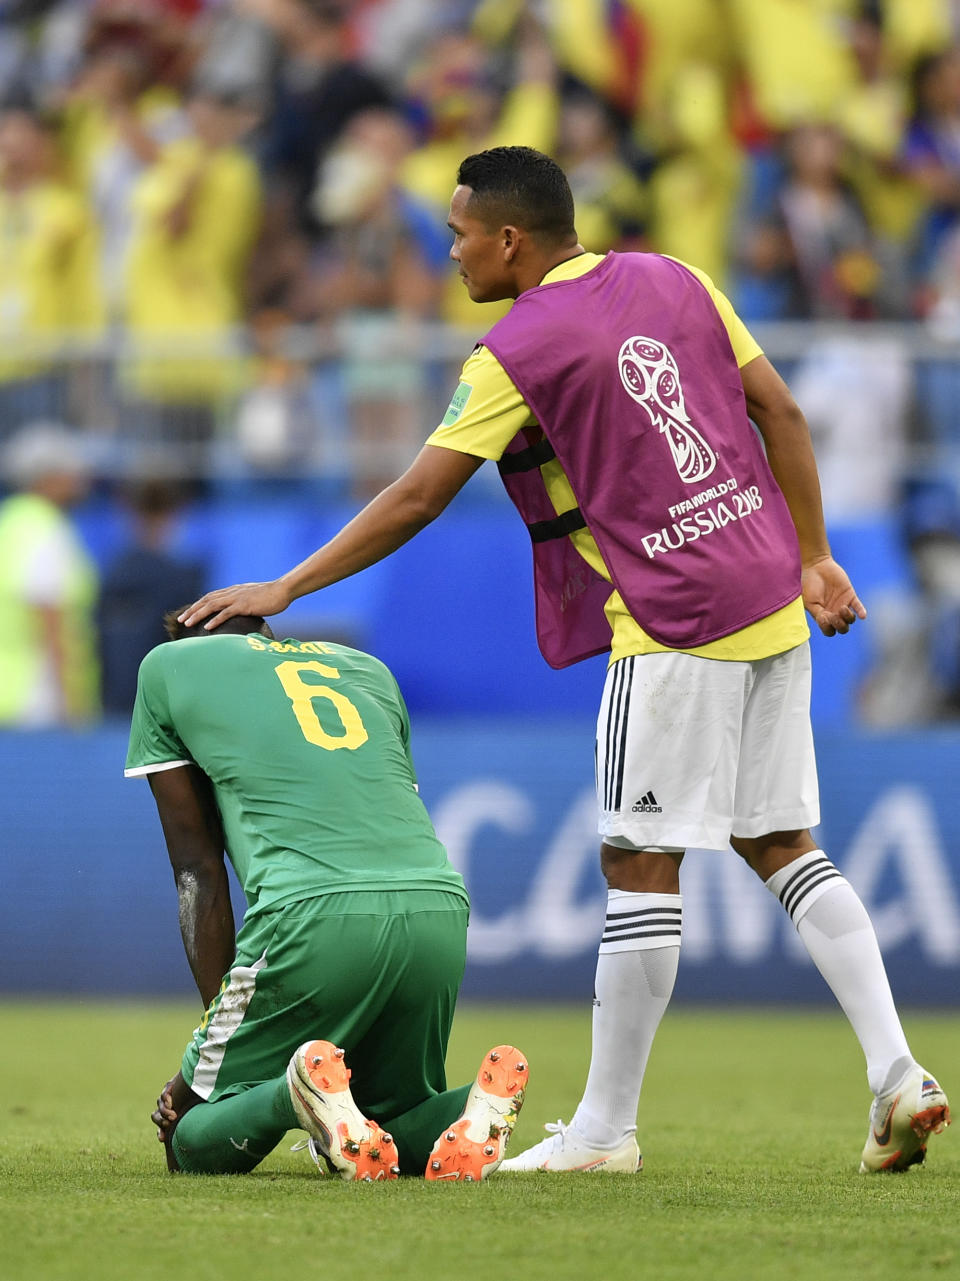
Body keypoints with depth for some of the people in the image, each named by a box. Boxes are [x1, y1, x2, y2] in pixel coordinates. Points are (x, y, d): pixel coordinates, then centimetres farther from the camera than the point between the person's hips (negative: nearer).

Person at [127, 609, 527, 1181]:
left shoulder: (167, 666, 22)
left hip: (315, 913, -4)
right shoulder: (369, 669, 34)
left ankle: (300, 1091, -23)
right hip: (443, 905, 4)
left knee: (194, 1145, 10)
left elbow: (200, 875, 17)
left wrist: (222, 1021, 17)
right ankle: (477, 1103, -8)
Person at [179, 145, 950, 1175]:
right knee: (783, 844, 12)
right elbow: (780, 413, 11)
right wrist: (812, 559, 16)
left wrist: (282, 590, -1)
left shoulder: (514, 354, -8)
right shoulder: (674, 282, 11)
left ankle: (606, 1125, 3)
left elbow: (417, 498, -7)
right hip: (771, 606, 7)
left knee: (640, 865, -2)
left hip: (673, 625, -7)